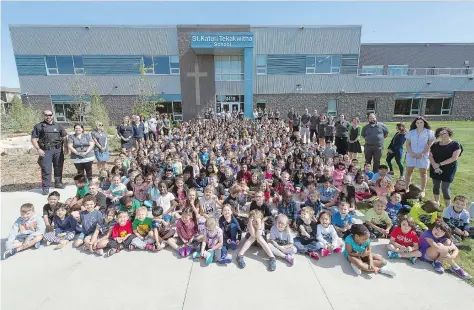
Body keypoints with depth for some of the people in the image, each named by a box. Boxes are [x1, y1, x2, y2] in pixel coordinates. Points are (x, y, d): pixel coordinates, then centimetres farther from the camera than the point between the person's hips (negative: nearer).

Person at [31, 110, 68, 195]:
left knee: (58, 168, 11)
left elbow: (65, 137, 13)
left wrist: (65, 147, 2)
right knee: (46, 170, -4)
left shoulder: (58, 126, 12)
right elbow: (33, 139, 0)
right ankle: (46, 188, 2)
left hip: (58, 150, 3)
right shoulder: (38, 126, 3)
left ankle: (58, 183, 26)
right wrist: (38, 149, -11)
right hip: (46, 151, -3)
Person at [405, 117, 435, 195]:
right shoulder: (411, 132, 6)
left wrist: (421, 154, -13)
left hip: (423, 156, -2)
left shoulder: (429, 132, 1)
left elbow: (429, 145, -4)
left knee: (423, 174, 8)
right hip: (411, 155, 2)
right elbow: (407, 144, 4)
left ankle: (422, 190, 17)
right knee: (408, 172, 4)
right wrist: (411, 153, -10)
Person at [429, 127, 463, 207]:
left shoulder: (455, 144, -5)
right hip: (435, 169, 4)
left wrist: (440, 164, -17)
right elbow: (430, 156, 0)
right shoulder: (435, 145, 5)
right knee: (436, 186, 13)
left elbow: (454, 158, -13)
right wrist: (435, 166, -16)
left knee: (445, 188, -5)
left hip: (448, 170, -4)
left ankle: (448, 207, 7)